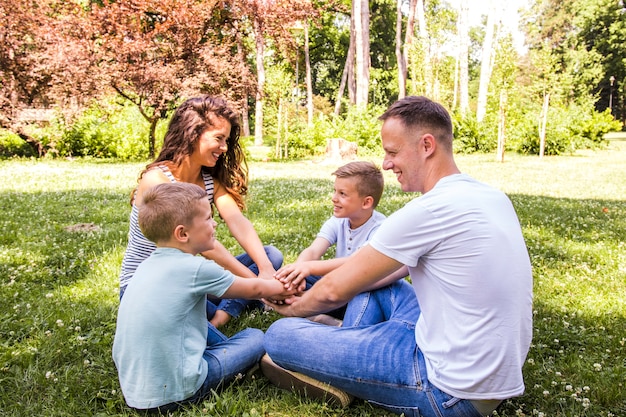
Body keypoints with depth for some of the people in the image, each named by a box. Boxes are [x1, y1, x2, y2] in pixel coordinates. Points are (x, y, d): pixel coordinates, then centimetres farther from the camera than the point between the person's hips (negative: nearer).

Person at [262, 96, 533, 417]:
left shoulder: (427, 211, -22)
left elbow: (335, 291, -12)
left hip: (452, 391, -9)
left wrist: (293, 308, 10)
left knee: (281, 336, -10)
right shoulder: (494, 197, 5)